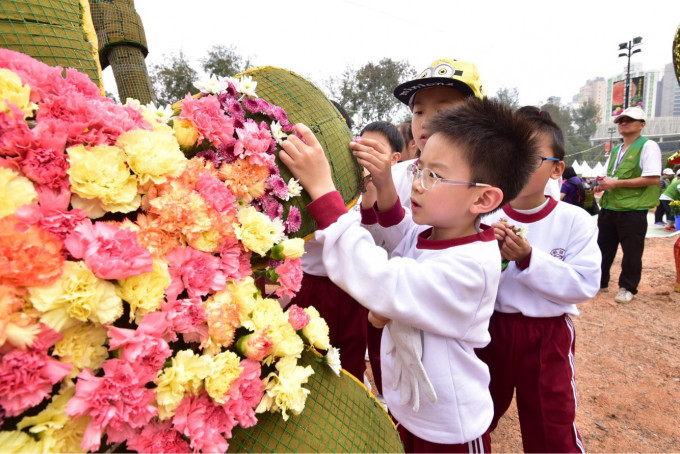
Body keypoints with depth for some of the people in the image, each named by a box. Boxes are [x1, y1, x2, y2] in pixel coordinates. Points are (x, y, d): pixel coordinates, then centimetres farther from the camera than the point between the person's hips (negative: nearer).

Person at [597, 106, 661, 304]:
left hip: (633, 210, -7)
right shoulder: (616, 150, 16)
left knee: (631, 252, 4)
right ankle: (600, 282, 25)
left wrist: (617, 183, -18)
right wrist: (604, 182, 0)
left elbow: (653, 178, -16)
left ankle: (627, 288, 18)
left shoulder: (648, 146, -6)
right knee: (603, 247, 12)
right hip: (608, 207, 7)